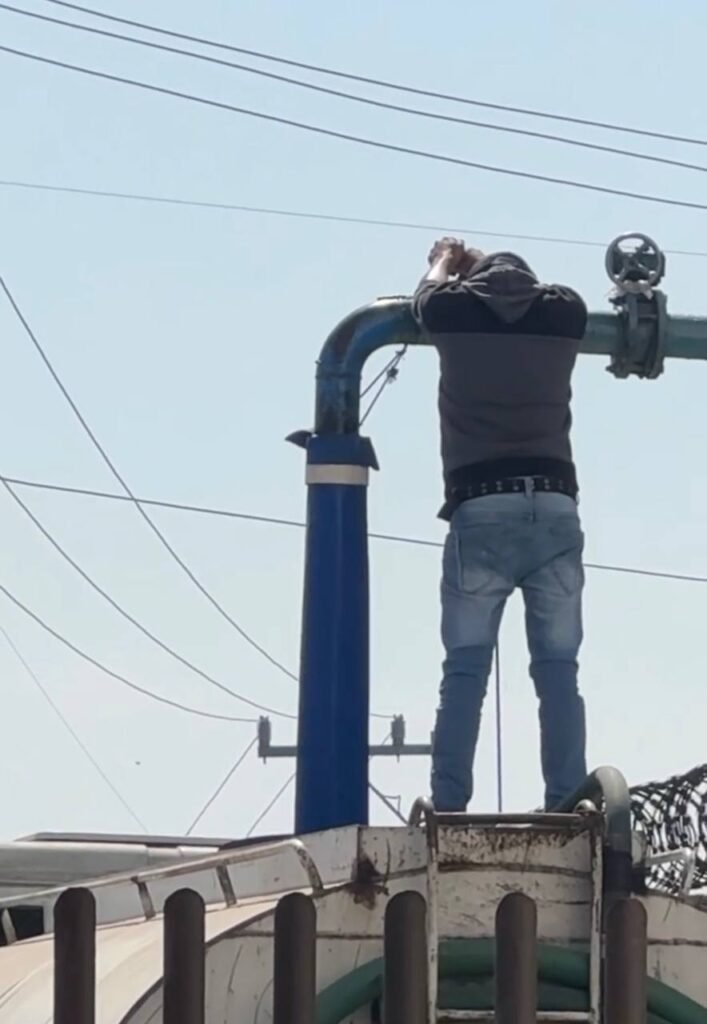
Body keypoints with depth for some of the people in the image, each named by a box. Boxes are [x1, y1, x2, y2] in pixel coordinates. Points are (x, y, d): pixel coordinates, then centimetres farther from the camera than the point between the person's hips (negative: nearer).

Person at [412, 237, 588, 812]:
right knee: (558, 669, 0)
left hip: (482, 512, -1)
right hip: (554, 511, 1)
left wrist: (448, 258, 56)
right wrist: (498, 265, 56)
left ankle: (448, 809, -11)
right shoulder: (565, 312, 13)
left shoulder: (453, 309, 9)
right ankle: (567, 806, -8)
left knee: (466, 669, -2)